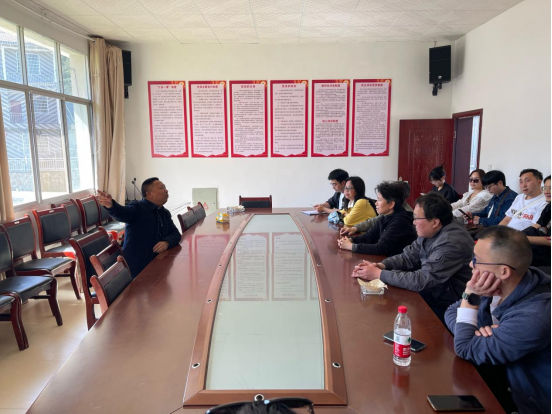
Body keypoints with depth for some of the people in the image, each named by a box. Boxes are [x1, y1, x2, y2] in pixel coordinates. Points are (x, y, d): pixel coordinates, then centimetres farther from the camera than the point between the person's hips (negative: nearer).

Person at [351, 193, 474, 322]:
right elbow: (408, 256, 6)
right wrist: (380, 265, -12)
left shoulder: (451, 243, -28)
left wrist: (379, 274, -22)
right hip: (432, 293, 7)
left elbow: (422, 281, -28)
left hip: (448, 307, -7)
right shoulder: (430, 232, -1)